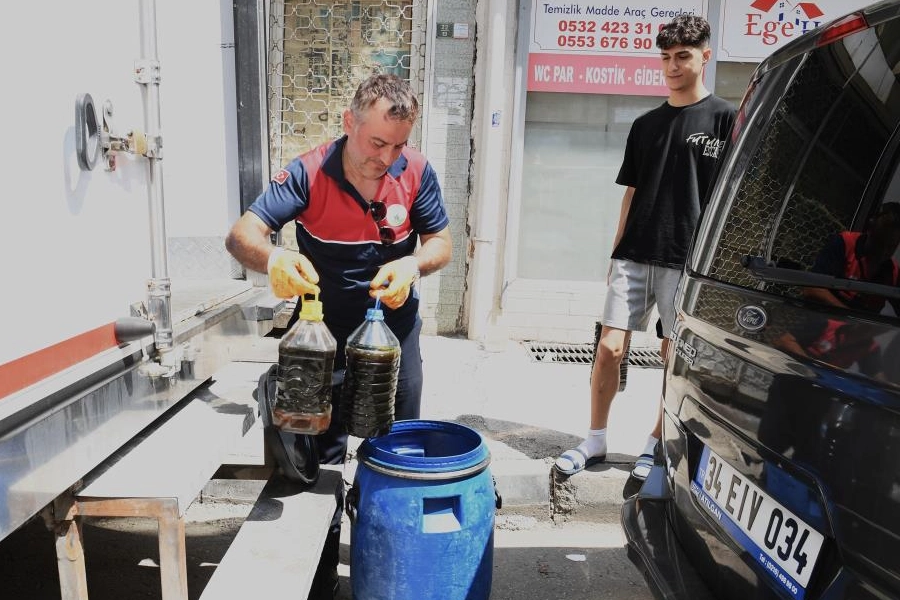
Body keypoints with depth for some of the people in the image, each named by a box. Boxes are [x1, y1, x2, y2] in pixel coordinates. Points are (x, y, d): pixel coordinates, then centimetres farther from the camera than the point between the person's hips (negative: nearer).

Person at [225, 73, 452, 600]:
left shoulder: (416, 171, -11)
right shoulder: (309, 174, -17)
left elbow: (441, 242, -4)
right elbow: (242, 234, -24)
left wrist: (413, 264, -27)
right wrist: (272, 256, -48)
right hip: (326, 338, -2)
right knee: (321, 461, 10)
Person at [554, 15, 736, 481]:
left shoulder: (725, 119, 2)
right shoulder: (645, 125, 14)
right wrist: (616, 253, 13)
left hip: (688, 260, -3)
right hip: (634, 257, 4)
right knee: (609, 348, 1)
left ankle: (656, 445, 22)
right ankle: (595, 442, 15)